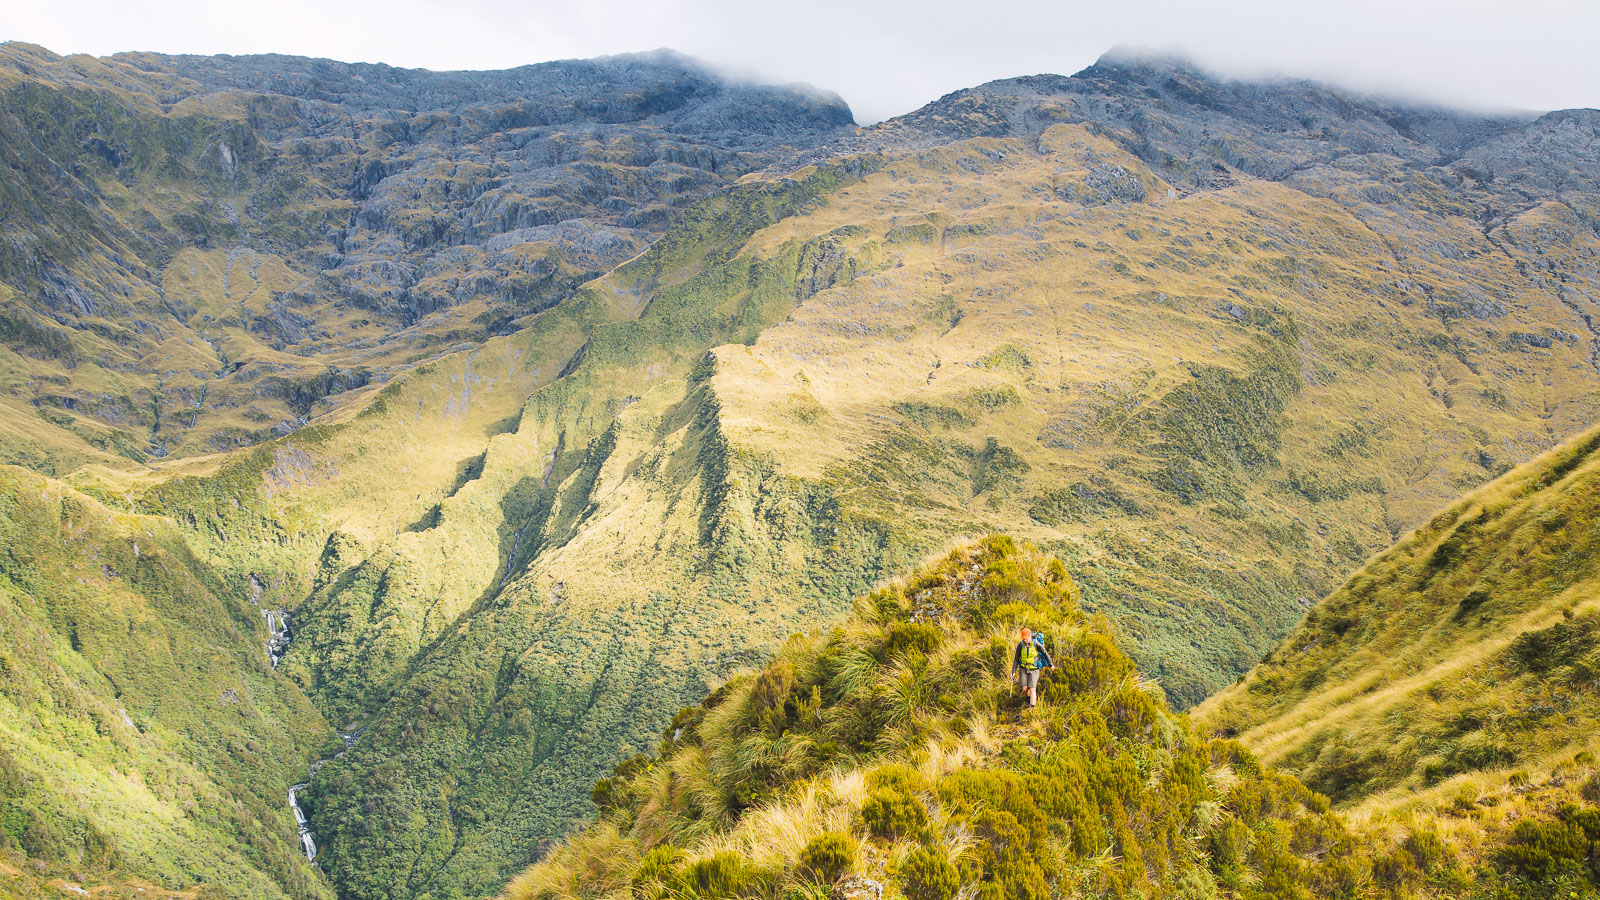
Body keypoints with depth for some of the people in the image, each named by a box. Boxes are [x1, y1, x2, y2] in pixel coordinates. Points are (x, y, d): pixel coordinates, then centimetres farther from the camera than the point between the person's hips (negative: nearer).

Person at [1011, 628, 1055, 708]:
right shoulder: (1020, 645, -11)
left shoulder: (1036, 644, -17)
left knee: (1032, 690, -9)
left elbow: (1045, 654, -1)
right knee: (1025, 689, 1)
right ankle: (1029, 698, 35)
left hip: (1034, 669, -2)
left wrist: (1050, 664, 11)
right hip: (1023, 669, 2)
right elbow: (1016, 659, -3)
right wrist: (1013, 671, -8)